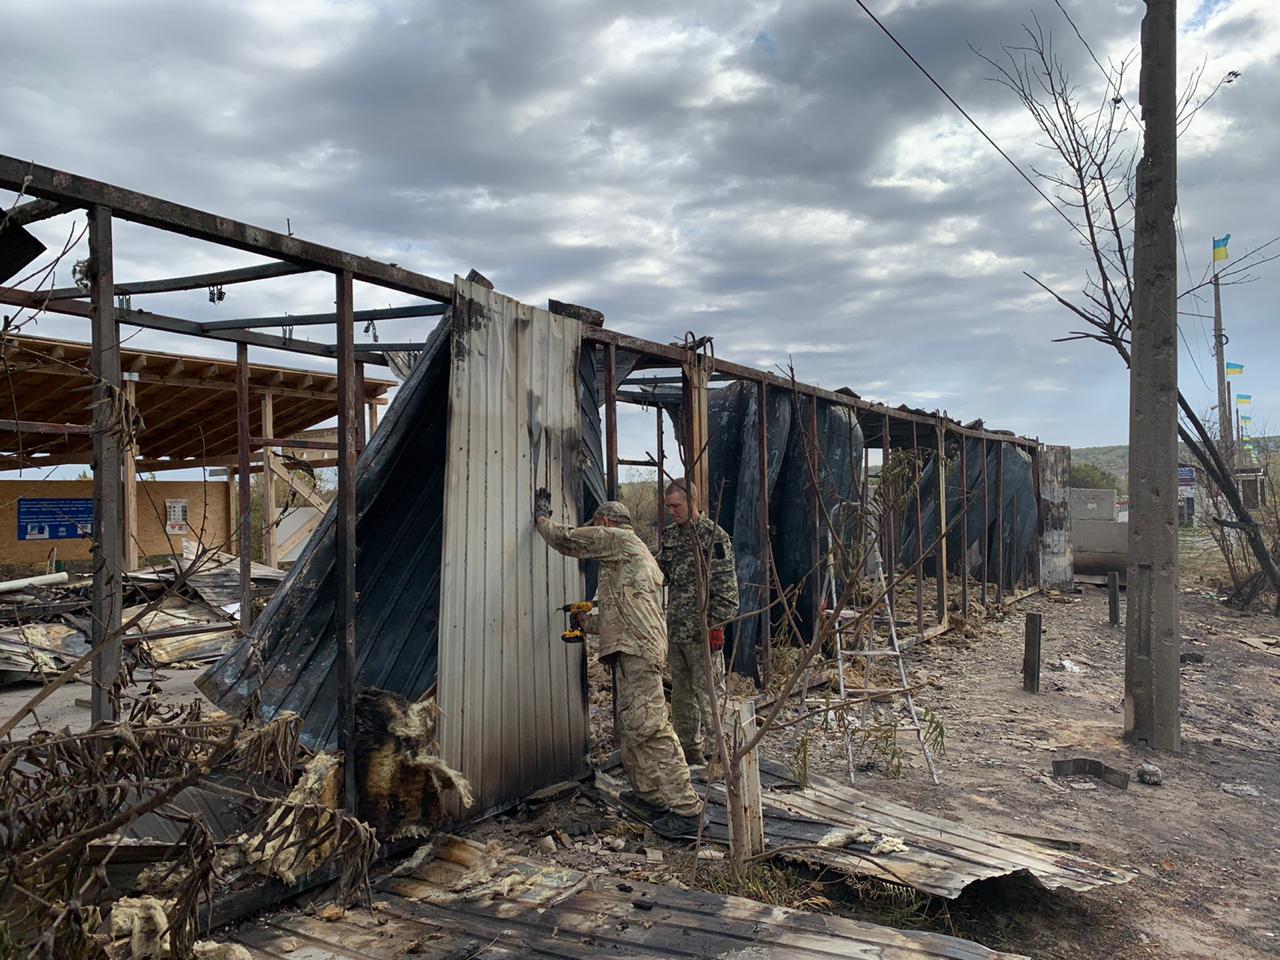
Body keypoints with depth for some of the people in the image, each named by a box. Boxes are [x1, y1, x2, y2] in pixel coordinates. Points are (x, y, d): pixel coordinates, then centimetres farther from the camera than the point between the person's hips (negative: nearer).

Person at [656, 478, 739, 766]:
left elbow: (725, 586, -12)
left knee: (708, 691, -2)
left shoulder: (713, 536, -10)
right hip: (675, 629, 7)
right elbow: (661, 572, 20)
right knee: (681, 692, 15)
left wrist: (716, 625, -15)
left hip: (702, 631, -7)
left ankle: (714, 753, 7)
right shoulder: (670, 534, 11)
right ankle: (690, 749, 27)